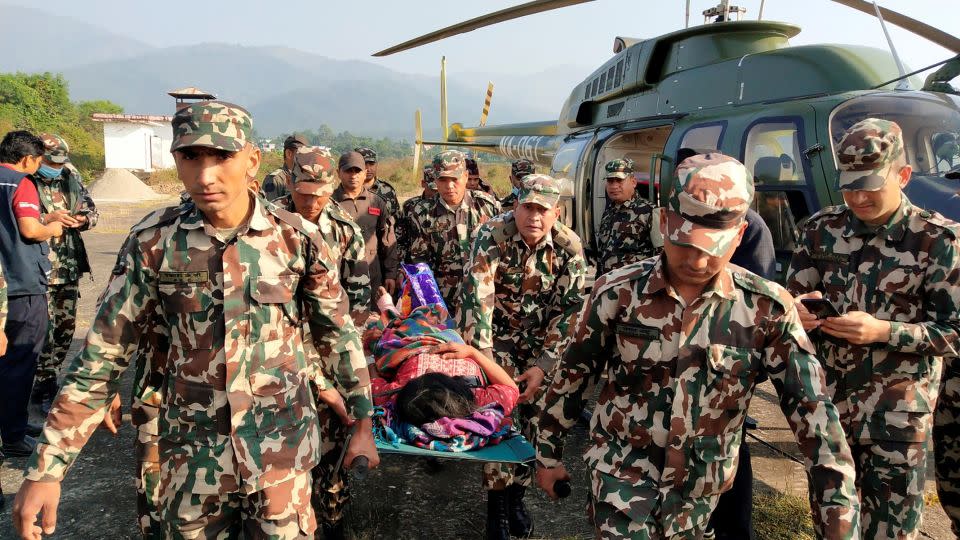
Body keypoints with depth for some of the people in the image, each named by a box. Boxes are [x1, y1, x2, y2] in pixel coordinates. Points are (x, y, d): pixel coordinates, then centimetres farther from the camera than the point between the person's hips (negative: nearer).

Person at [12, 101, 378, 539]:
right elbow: (102, 355, -3)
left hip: (280, 445, -1)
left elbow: (339, 333, 2)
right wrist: (45, 467, -5)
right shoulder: (152, 242, -8)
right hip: (192, 452, 1)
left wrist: (364, 422, 4)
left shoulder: (296, 238, -9)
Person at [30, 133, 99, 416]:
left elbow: (93, 210, 17)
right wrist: (49, 218, -21)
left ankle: (50, 379, 28)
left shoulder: (72, 180, 9)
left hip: (70, 267, 5)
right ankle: (44, 390, 10)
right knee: (44, 331, -2)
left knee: (66, 328, 12)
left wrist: (84, 219, -5)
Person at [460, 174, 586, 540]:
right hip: (494, 334, -2)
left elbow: (569, 311, -11)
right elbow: (476, 297, -28)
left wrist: (543, 365, -15)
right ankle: (497, 504, 7)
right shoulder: (492, 236, -22)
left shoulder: (569, 248, -14)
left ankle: (516, 495, 24)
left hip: (539, 341, 3)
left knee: (532, 414, 3)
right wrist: (483, 357, -33)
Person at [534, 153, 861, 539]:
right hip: (623, 469, -2)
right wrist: (548, 453, 5)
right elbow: (572, 374, -3)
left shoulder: (767, 309, -14)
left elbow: (814, 413, -14)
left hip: (700, 487, 2)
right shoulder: (618, 293, -14)